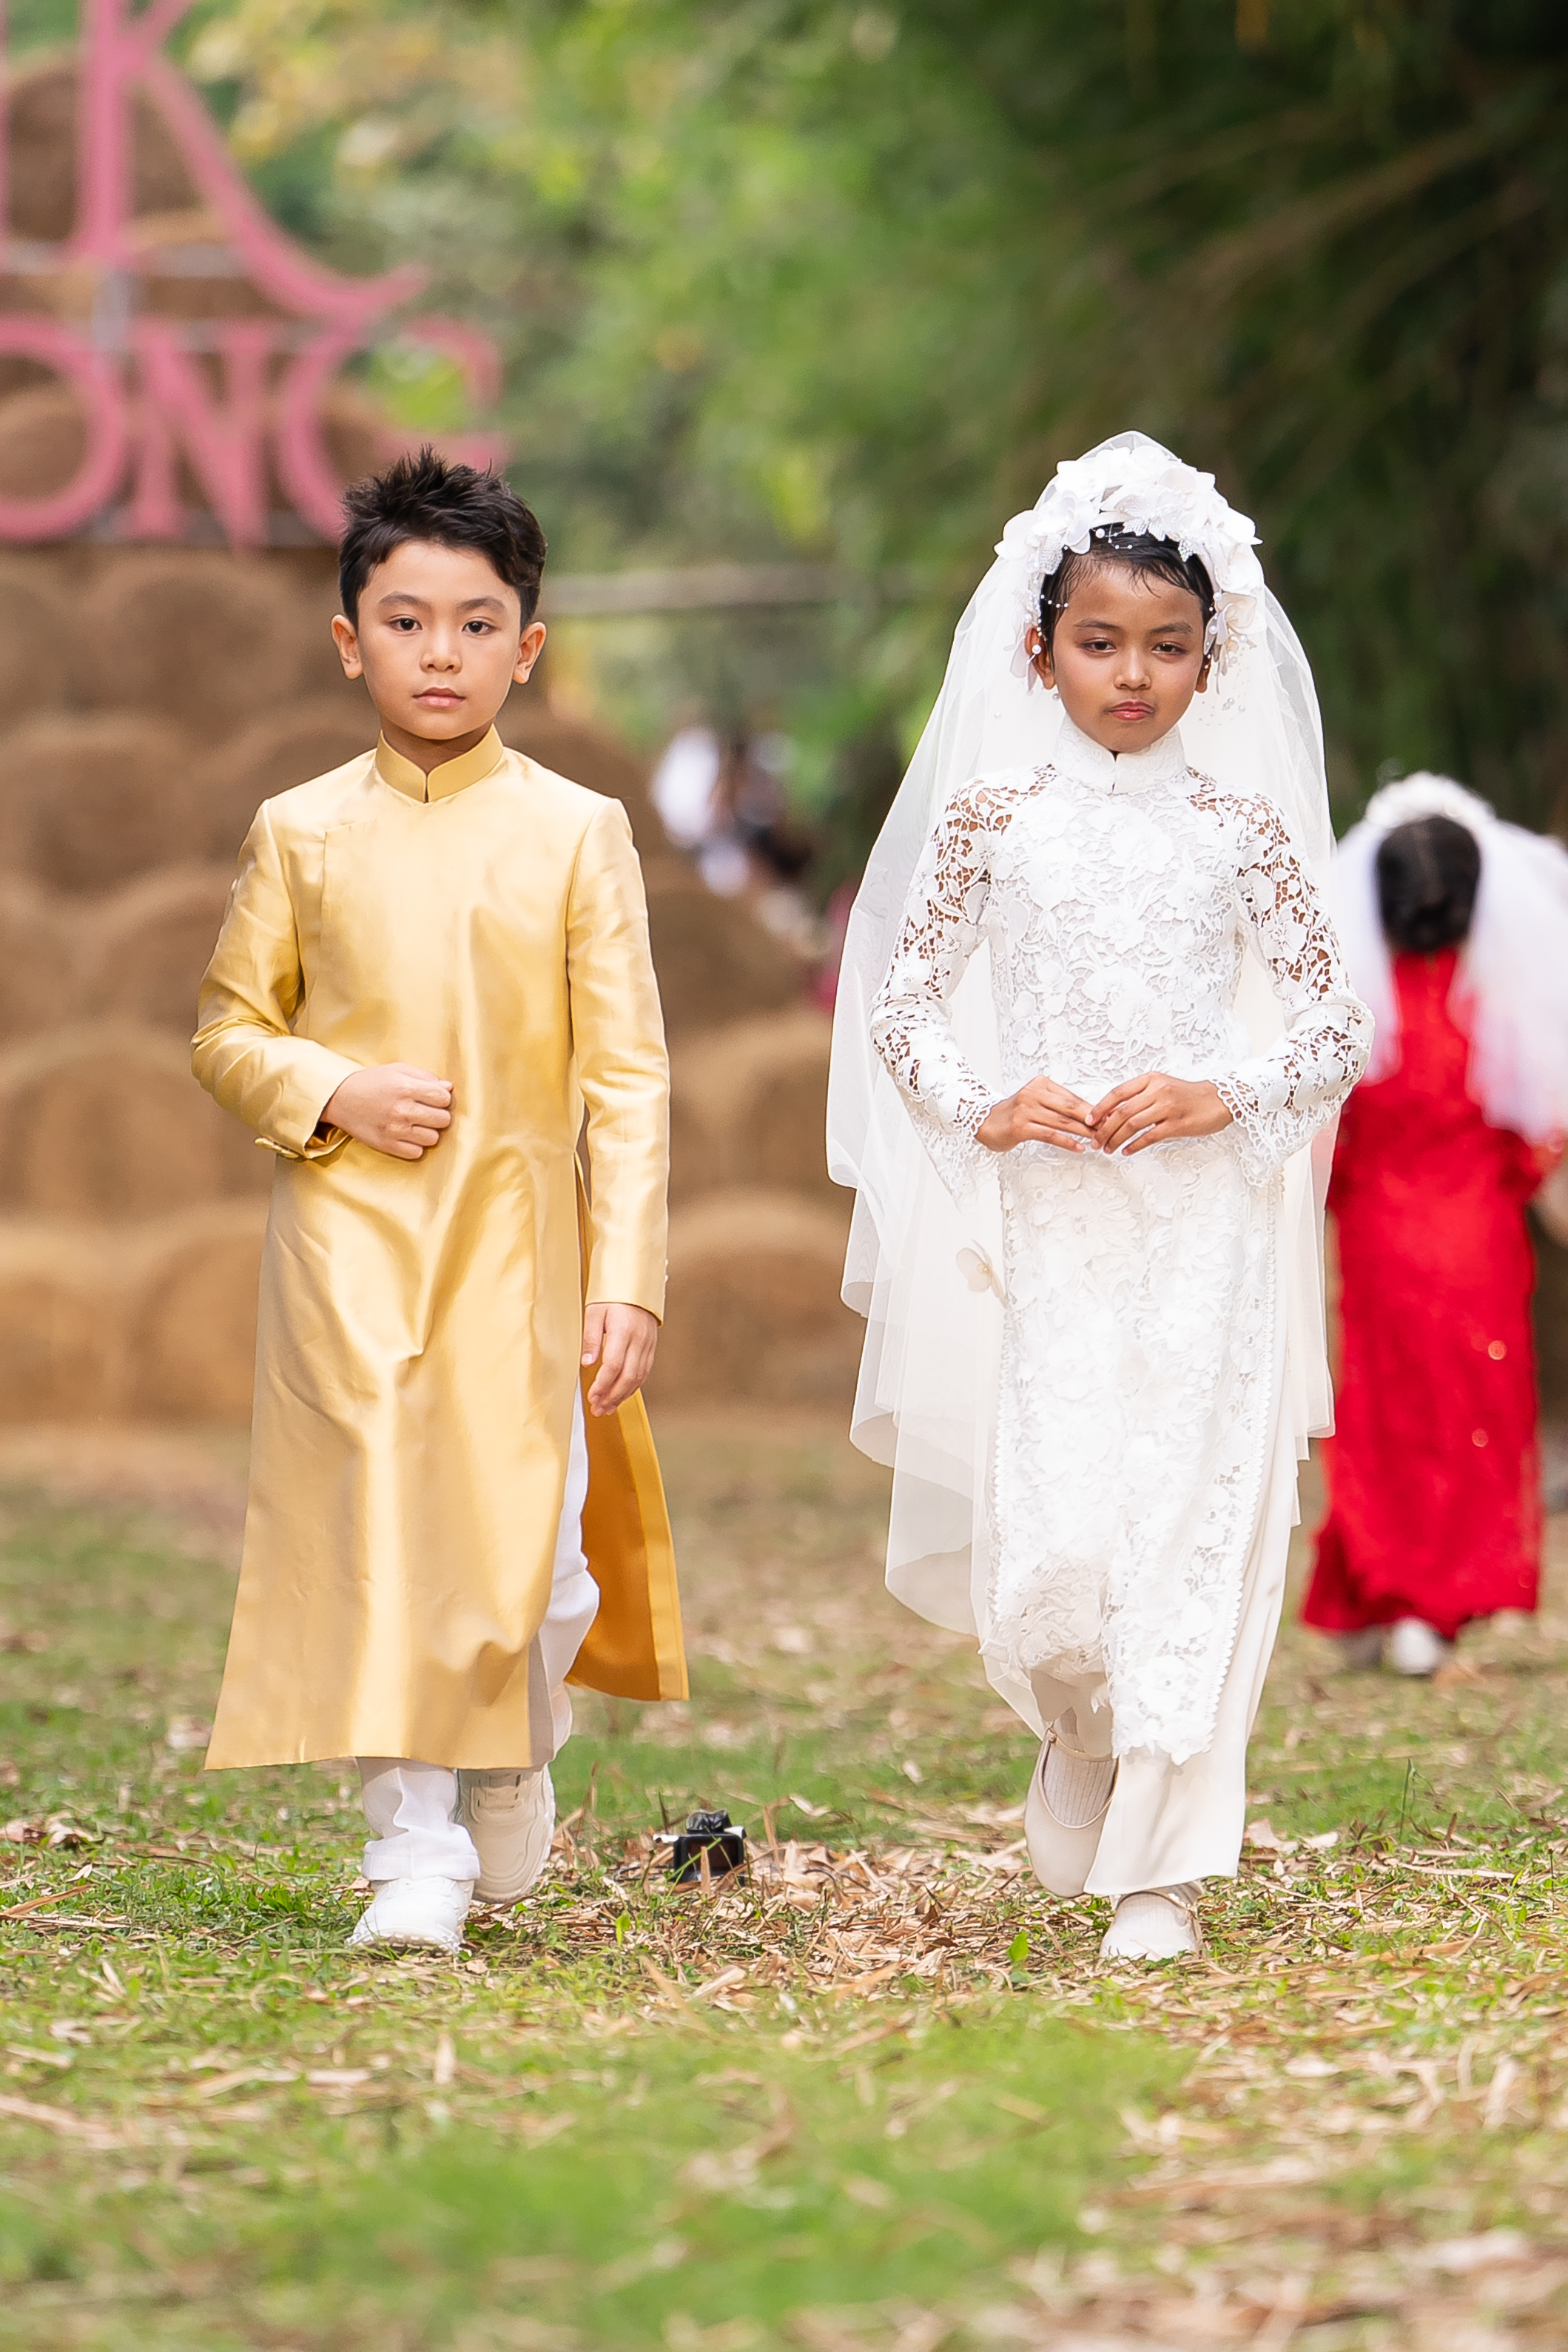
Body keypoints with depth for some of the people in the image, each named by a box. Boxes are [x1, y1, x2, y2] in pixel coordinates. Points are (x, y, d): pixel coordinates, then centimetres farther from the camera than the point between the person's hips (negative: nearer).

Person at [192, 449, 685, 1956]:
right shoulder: (300, 834, 5)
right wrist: (332, 1091, -9)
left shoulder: (575, 833, 2)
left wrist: (629, 1275, -7)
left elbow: (627, 1072, -1)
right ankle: (415, 1846, 4)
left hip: (516, 1236, 0)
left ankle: (512, 1775, 27)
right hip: (346, 1233, 1)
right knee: (378, 1535, -6)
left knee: (524, 1555, -4)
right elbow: (229, 1028, 11)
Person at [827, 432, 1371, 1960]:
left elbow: (1333, 1020, 6)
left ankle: (1160, 1865, 3)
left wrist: (1227, 1097, -10)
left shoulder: (1239, 824, 2)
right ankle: (1084, 1742, 27)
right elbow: (900, 998, 8)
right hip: (1042, 1224, 0)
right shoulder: (991, 814, 2)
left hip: (1206, 1221, 0)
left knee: (1191, 1530, -4)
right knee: (1048, 1545, -6)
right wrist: (982, 1108, -8)